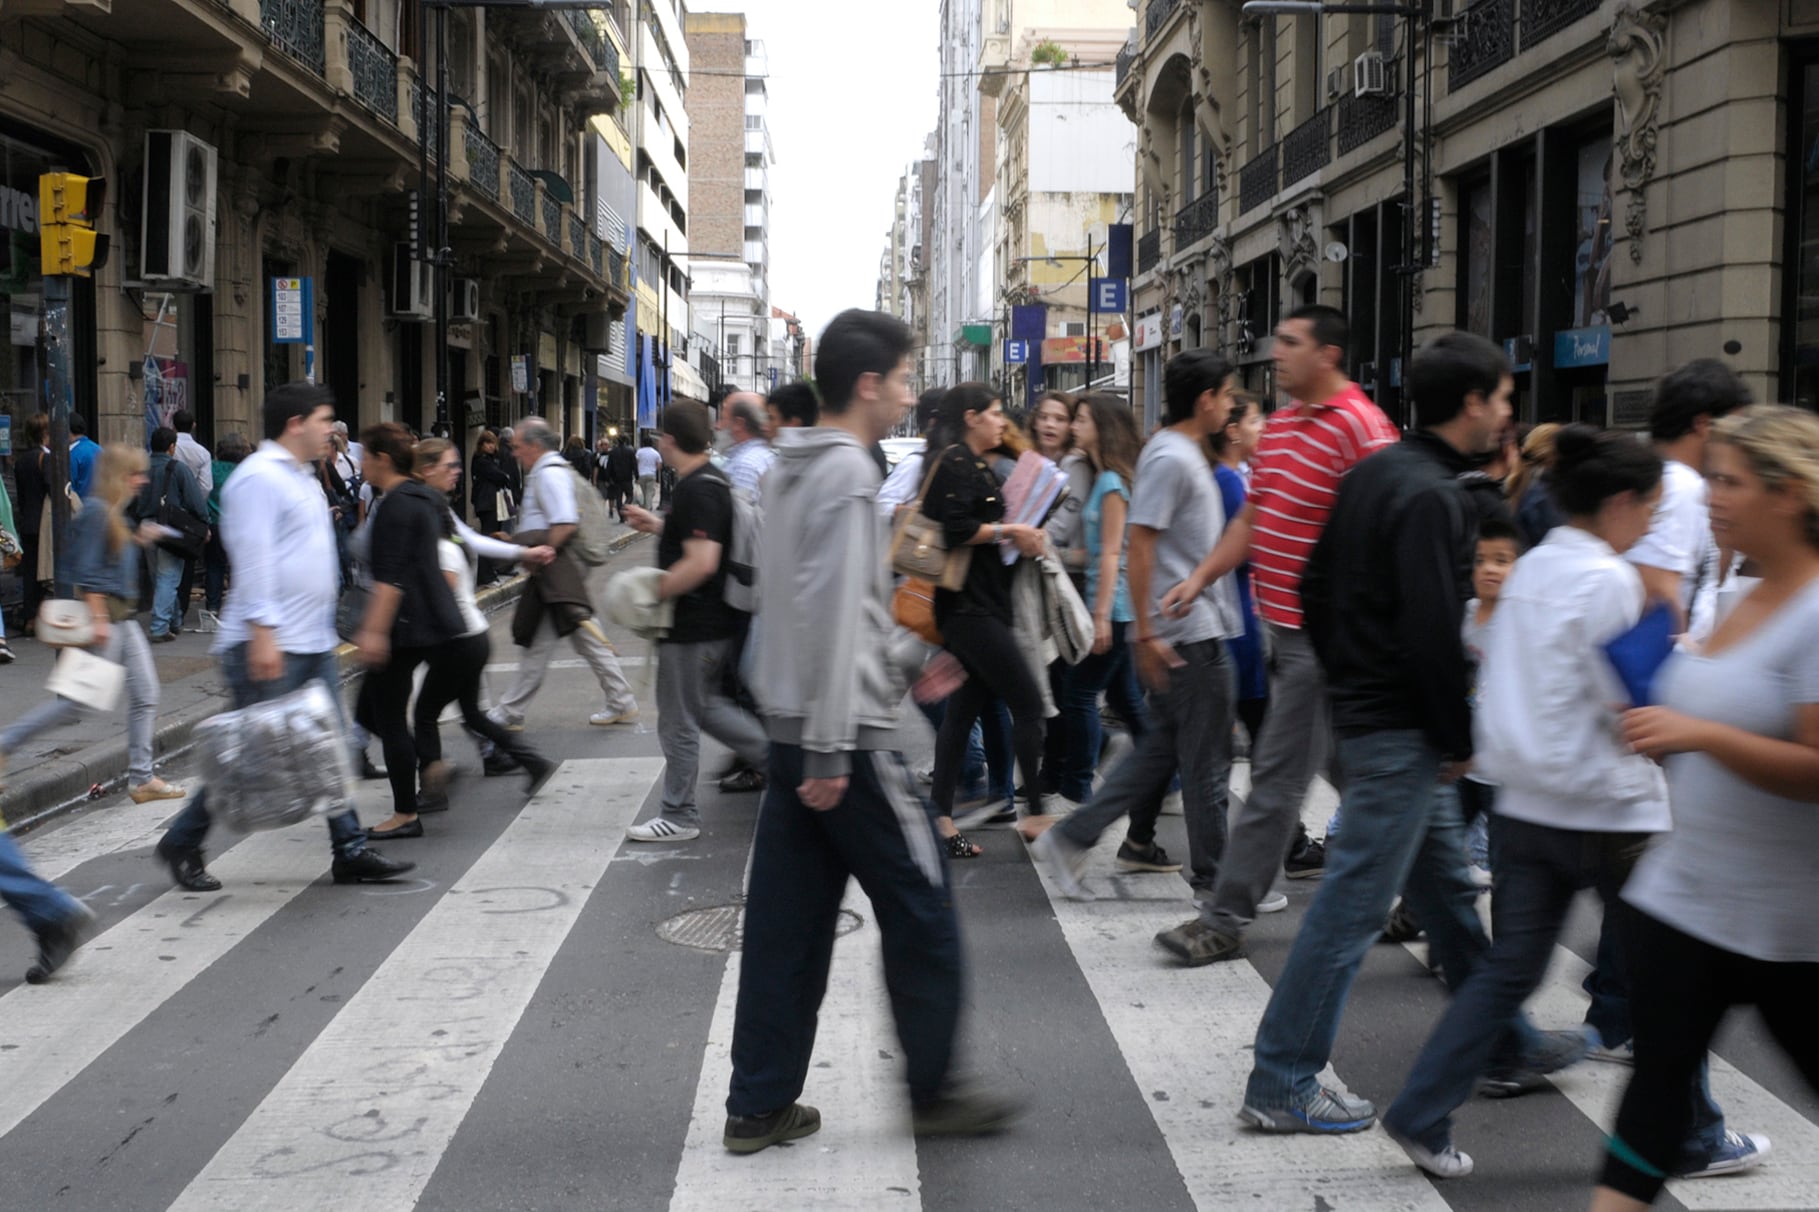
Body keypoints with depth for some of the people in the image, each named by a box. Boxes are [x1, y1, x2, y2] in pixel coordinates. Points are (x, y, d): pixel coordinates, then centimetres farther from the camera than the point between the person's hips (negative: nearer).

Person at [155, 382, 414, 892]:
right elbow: (253, 559, -21)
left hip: (314, 643, 10)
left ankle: (351, 852, 11)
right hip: (268, 646, -10)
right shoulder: (259, 477, -13)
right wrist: (262, 633, -26)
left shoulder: (299, 477, 18)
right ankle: (182, 844, 13)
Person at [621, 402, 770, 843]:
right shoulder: (713, 479, 10)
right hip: (716, 619, 10)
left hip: (693, 627, -10)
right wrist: (658, 526, 21)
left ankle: (679, 816, 14)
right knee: (708, 707, 22)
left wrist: (652, 594, -22)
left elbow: (701, 562, -31)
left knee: (679, 723, 3)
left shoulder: (696, 489, -22)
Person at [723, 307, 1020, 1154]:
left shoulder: (794, 467, 14)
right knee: (920, 907, 3)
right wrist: (831, 751, -22)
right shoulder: (846, 472, -14)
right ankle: (933, 1090, 14)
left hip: (791, 727, 9)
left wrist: (903, 660, 30)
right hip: (840, 735, -9)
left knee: (788, 917, 11)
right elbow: (833, 618, -21)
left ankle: (760, 1105, 16)